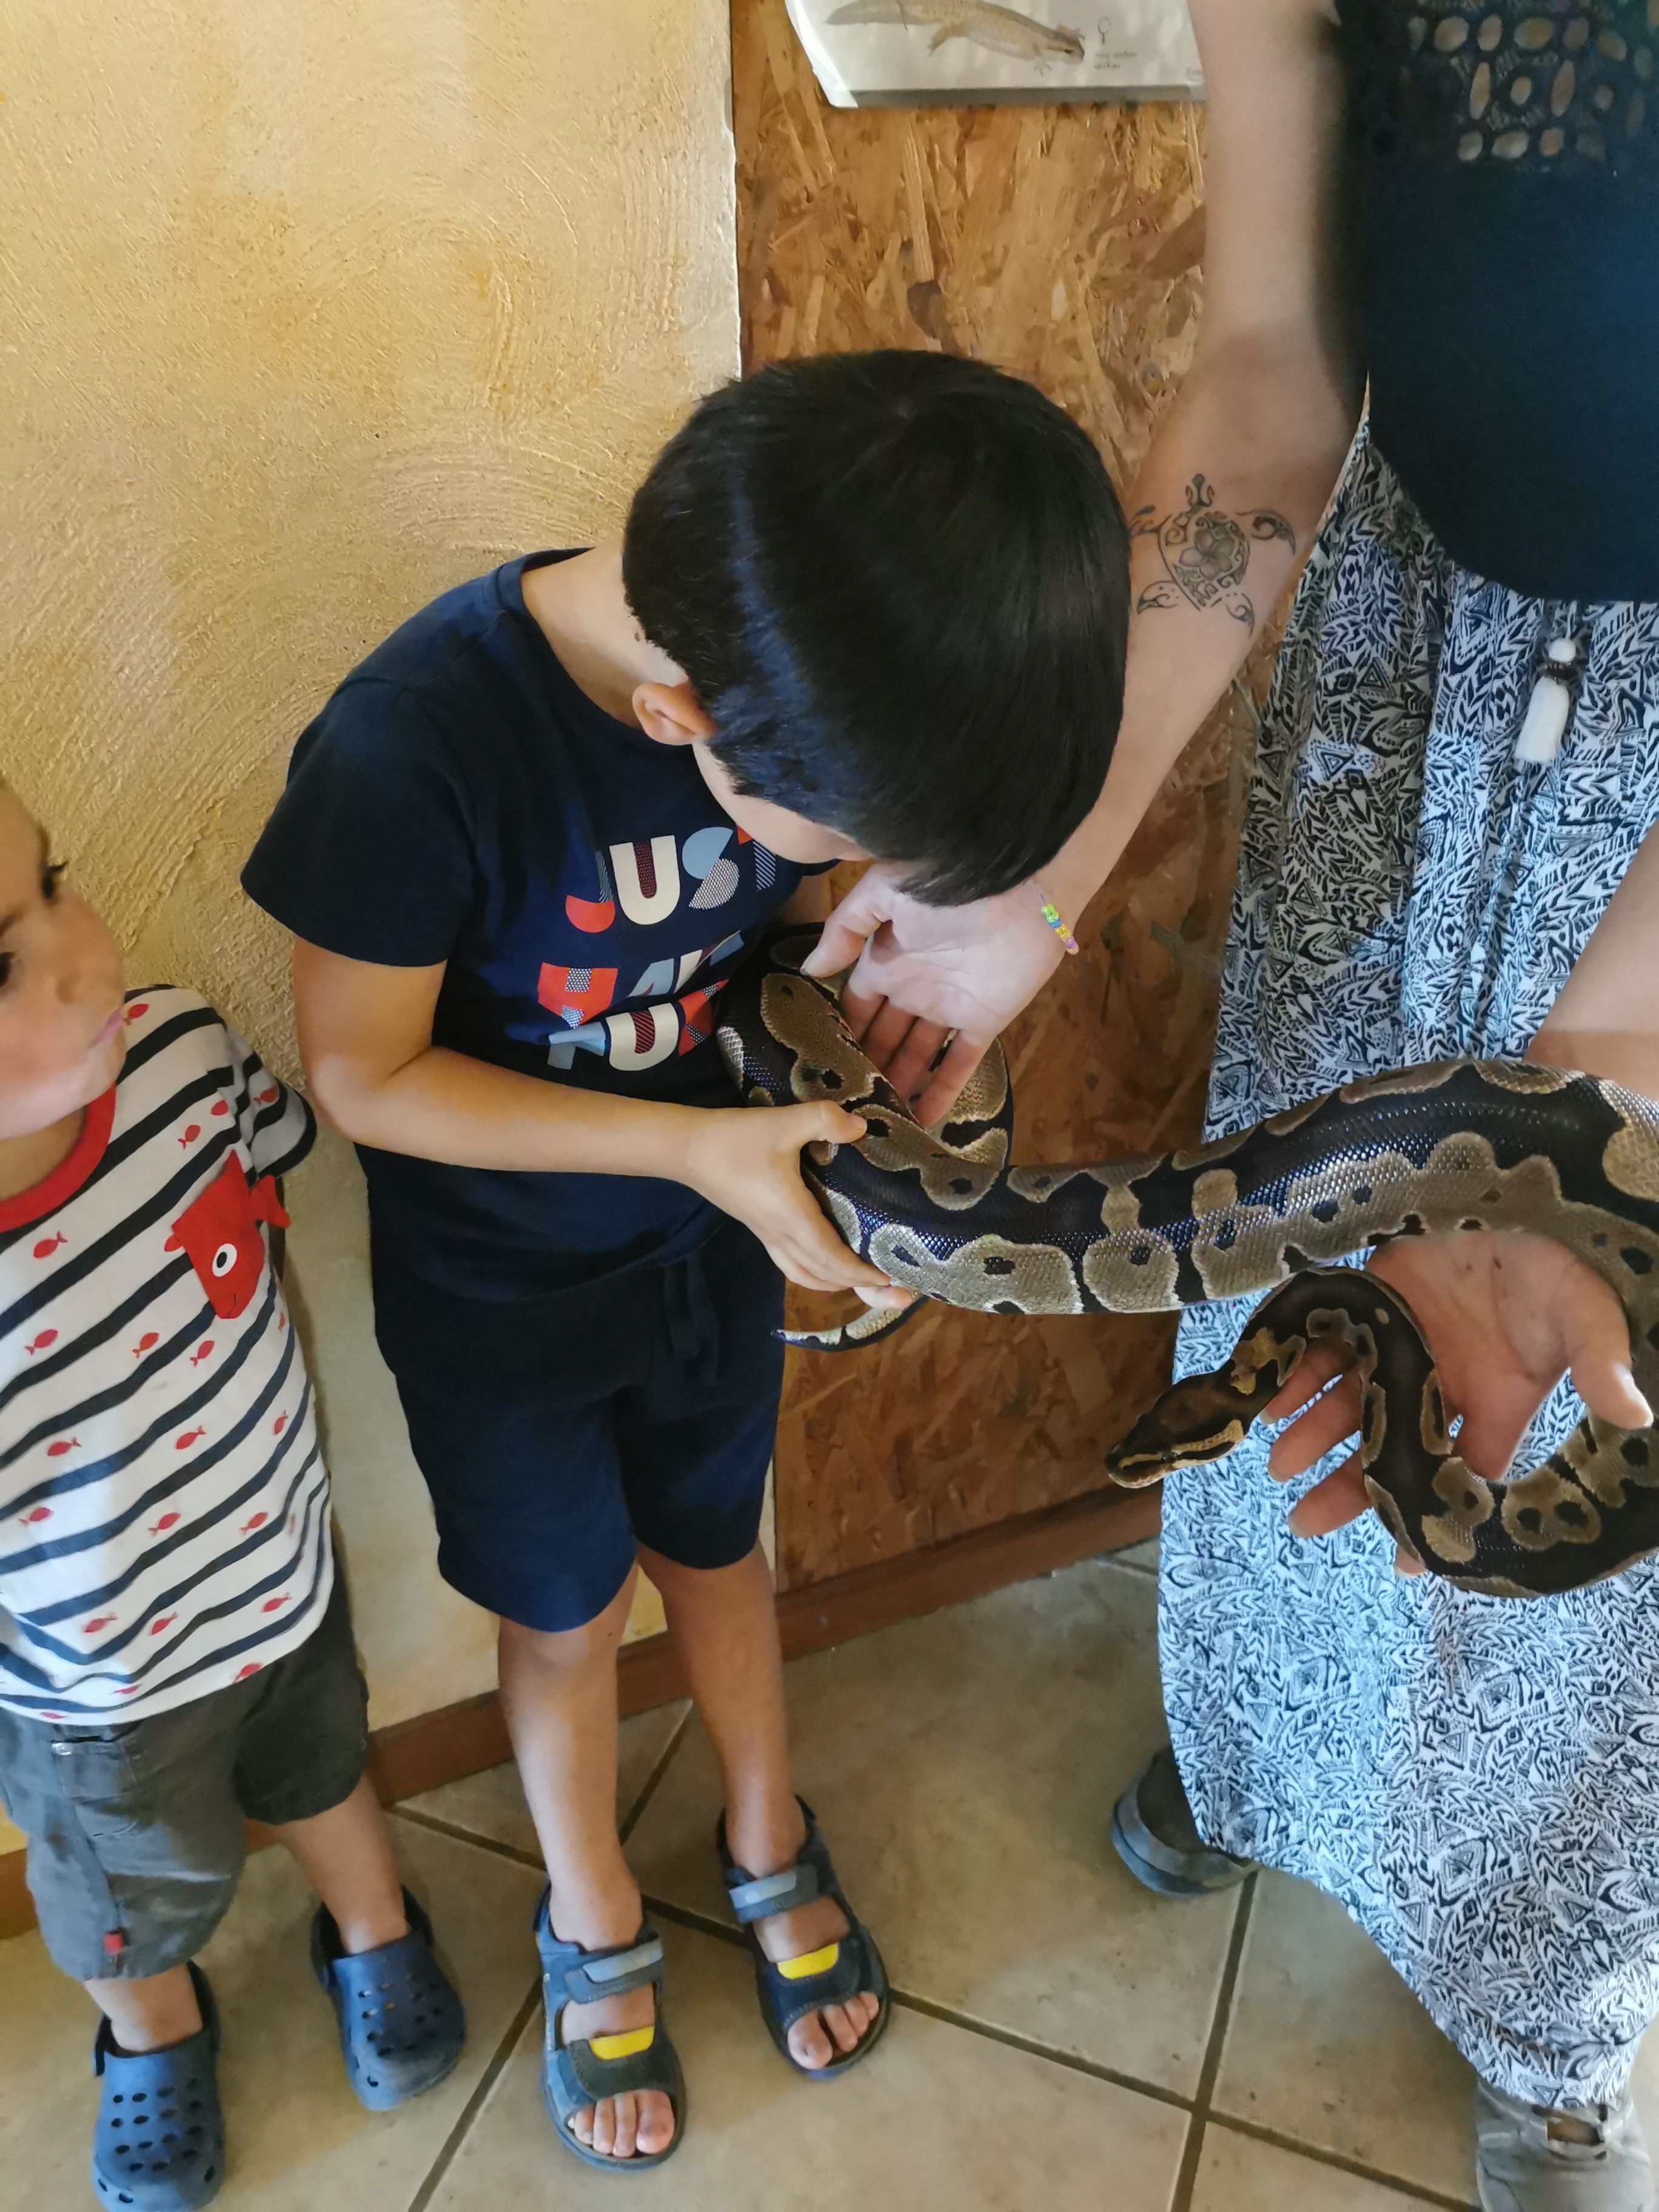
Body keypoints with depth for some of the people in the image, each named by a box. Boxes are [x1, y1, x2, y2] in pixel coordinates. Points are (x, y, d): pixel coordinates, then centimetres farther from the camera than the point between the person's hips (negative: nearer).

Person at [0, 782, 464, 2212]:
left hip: (285, 1569, 3)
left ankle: (373, 1938, 67)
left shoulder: (180, 1050, -29)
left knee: (324, 1769, 33)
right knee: (139, 1892, 29)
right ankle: (155, 2037, 65)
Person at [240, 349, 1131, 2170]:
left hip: (712, 1236, 4)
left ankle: (769, 1851, 52)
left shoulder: (801, 672, -19)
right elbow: (363, 1074, -23)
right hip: (496, 1289, -3)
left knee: (712, 1548, 24)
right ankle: (595, 1936, 47)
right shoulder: (412, 746, -34)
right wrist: (697, 1145, -29)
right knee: (563, 1611, 18)